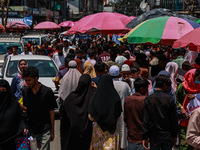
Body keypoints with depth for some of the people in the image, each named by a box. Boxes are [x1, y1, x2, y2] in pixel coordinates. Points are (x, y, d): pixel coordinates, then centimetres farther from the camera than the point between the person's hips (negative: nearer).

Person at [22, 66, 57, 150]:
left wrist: (52, 131, 0)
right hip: (30, 130, 3)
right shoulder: (25, 92, 3)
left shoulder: (47, 91, -6)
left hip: (45, 131, -3)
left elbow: (51, 112, -2)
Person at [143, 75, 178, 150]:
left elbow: (146, 120, -7)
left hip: (154, 136, 1)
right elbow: (174, 119, -3)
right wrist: (175, 135, 8)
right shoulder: (169, 99, -8)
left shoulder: (148, 99, -6)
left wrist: (145, 137, -2)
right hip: (168, 136, 0)